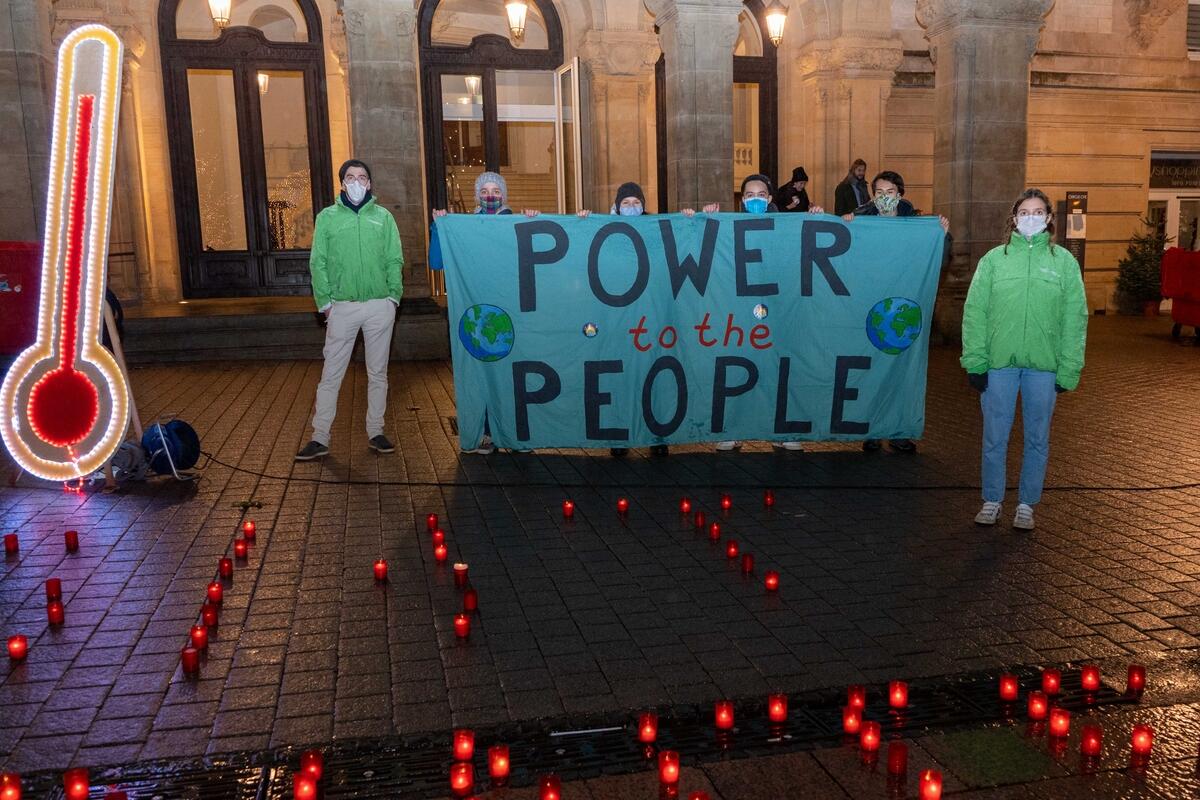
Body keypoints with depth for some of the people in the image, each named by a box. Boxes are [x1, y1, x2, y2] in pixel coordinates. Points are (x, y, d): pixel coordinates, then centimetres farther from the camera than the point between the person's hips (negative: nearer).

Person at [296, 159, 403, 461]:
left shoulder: (383, 217, 7)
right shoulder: (327, 217, 5)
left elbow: (395, 260, 6)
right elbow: (317, 263, 2)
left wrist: (393, 296, -5)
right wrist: (325, 301, -6)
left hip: (380, 306, 1)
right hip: (342, 307, -1)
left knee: (378, 373, 8)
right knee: (331, 374, 0)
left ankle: (375, 432, 19)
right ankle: (320, 438, 5)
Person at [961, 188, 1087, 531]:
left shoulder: (1064, 261, 3)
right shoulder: (994, 259, 2)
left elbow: (1075, 318, 2)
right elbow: (974, 312, 0)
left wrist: (1068, 370, -3)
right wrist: (975, 361, -6)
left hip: (1044, 366, 1)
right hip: (999, 363, 0)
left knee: (1037, 439, 10)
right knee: (995, 437, 7)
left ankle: (1026, 504, 24)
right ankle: (992, 501, 22)